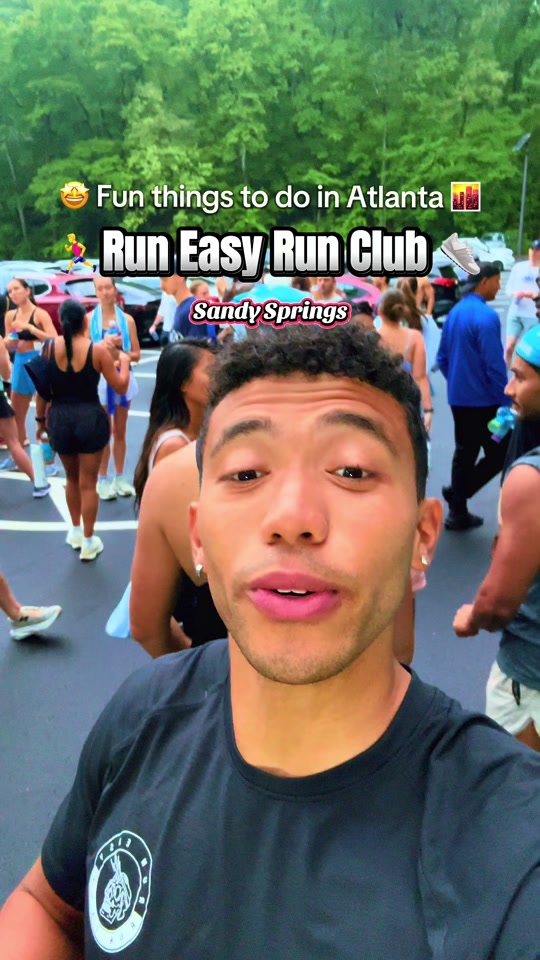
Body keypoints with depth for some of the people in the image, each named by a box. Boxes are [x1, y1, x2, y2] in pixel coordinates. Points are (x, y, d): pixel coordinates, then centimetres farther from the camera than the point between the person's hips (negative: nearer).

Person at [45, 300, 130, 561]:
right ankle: (88, 542, 14)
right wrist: (123, 361, 13)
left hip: (59, 419, 3)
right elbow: (121, 387, -2)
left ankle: (76, 532, 35)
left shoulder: (50, 347, -4)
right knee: (88, 483, 6)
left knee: (72, 479, 23)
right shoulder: (98, 350, -10)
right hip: (90, 418, -3)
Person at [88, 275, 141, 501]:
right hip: (99, 379, -2)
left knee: (120, 431, 10)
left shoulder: (127, 319, 3)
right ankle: (102, 480, 11)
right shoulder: (88, 318, -1)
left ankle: (120, 478, 20)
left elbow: (136, 354, 2)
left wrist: (120, 351, -15)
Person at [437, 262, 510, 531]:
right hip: (484, 400, -9)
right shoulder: (486, 316, -18)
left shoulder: (455, 312, 8)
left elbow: (442, 358, 14)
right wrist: (507, 401, -13)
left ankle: (458, 513, 19)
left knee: (464, 453, 15)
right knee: (499, 454, 4)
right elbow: (494, 365, -20)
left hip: (459, 398, 9)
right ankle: (458, 492, 1)